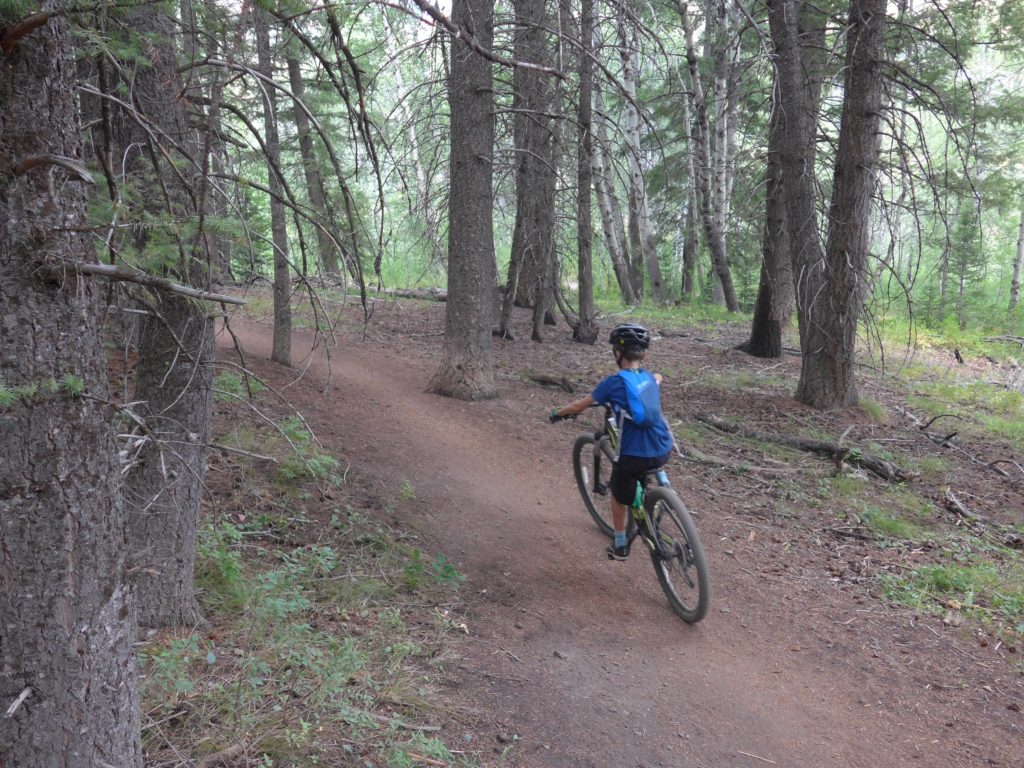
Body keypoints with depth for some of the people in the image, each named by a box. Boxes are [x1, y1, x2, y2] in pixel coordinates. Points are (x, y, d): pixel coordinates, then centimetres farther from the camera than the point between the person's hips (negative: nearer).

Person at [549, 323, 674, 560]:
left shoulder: (615, 381, -7)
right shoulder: (650, 377, 9)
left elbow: (580, 405, 2)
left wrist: (557, 414, 19)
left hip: (635, 455, -5)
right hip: (664, 451, 5)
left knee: (619, 495, 21)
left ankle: (620, 545, 31)